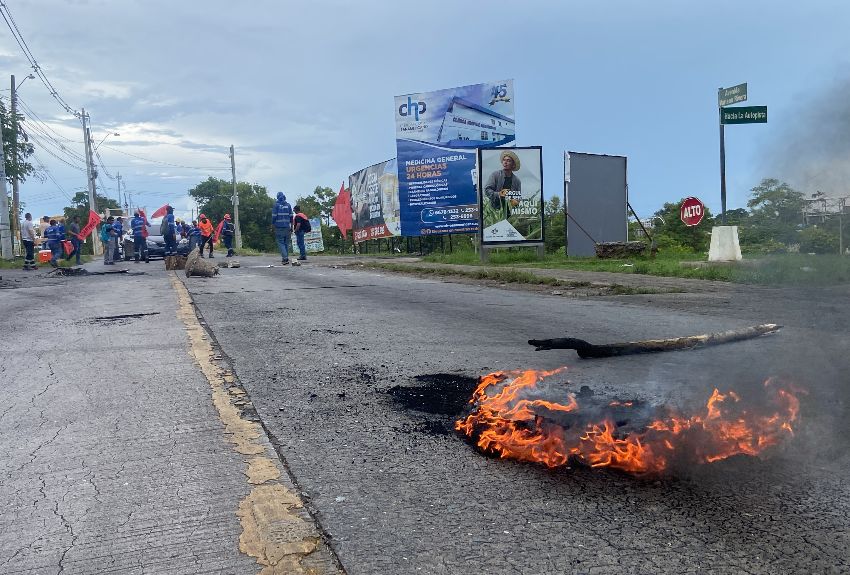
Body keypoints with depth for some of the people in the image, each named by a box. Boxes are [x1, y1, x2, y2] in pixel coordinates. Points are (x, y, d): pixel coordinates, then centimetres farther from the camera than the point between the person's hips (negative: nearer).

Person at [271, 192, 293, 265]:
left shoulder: (276, 205, -4)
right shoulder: (288, 205, 6)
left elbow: (274, 216, -6)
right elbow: (291, 217, 7)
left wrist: (273, 226, 1)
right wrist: (291, 227, 13)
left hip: (279, 227, -3)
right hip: (287, 227, 3)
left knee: (280, 242, -3)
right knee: (286, 243, 11)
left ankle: (285, 258, -17)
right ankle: (285, 258, 12)